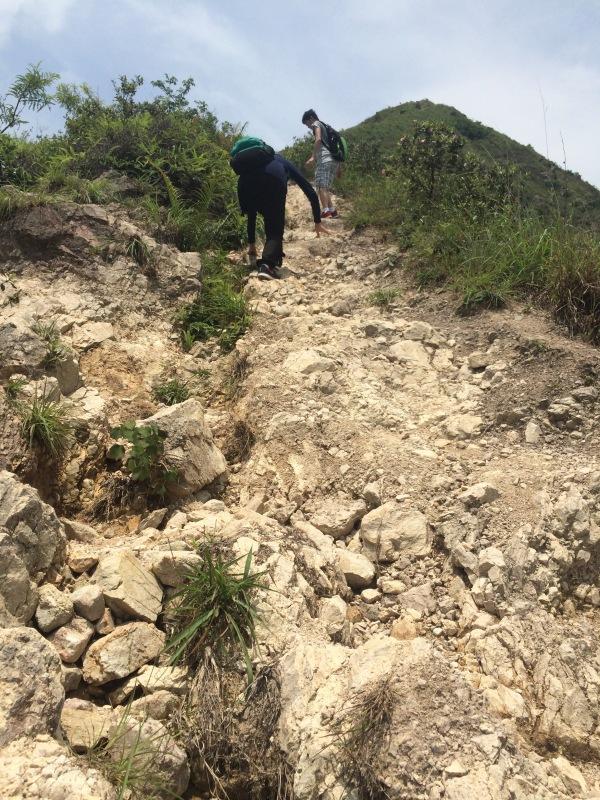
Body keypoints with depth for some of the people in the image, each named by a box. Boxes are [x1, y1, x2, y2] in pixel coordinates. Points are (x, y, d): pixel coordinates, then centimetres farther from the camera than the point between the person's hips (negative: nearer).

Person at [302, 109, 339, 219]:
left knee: (321, 185, -15)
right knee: (326, 187, 11)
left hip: (325, 159, -9)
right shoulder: (326, 127, 32)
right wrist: (338, 167, 28)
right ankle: (332, 210, 5)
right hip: (334, 160, 9)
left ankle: (325, 210, -28)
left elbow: (318, 139, -13)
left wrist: (313, 157, -21)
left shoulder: (316, 124, 7)